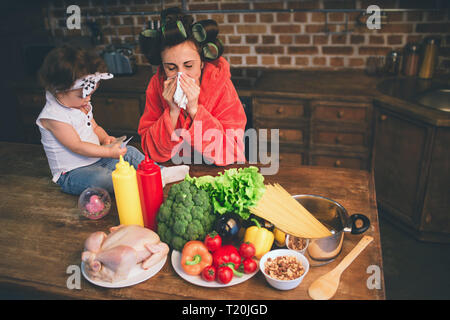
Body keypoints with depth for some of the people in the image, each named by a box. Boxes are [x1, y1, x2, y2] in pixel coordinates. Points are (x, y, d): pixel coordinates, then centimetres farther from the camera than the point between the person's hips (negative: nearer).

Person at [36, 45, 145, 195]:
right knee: (101, 177, -37)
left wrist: (105, 138, -2)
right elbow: (77, 147, -24)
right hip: (72, 174, -8)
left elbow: (95, 127, 20)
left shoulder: (82, 105, 7)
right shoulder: (52, 116, -21)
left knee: (129, 152, -3)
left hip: (97, 160, 8)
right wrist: (109, 152, -24)